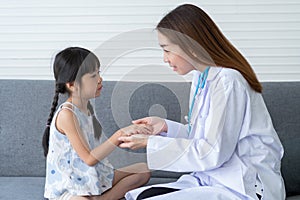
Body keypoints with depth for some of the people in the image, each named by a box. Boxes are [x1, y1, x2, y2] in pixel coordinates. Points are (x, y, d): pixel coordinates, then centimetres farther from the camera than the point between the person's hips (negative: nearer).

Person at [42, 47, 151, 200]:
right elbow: (89, 158, -22)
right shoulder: (66, 114, -20)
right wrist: (120, 134, -25)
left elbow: (98, 147, 8)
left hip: (94, 178, 10)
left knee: (143, 170, 4)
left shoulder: (87, 106, 7)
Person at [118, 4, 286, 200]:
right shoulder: (201, 78, 11)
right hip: (213, 180, 8)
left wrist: (151, 144, -14)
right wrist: (165, 126, 2)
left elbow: (213, 153, -19)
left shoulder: (227, 81, -18)